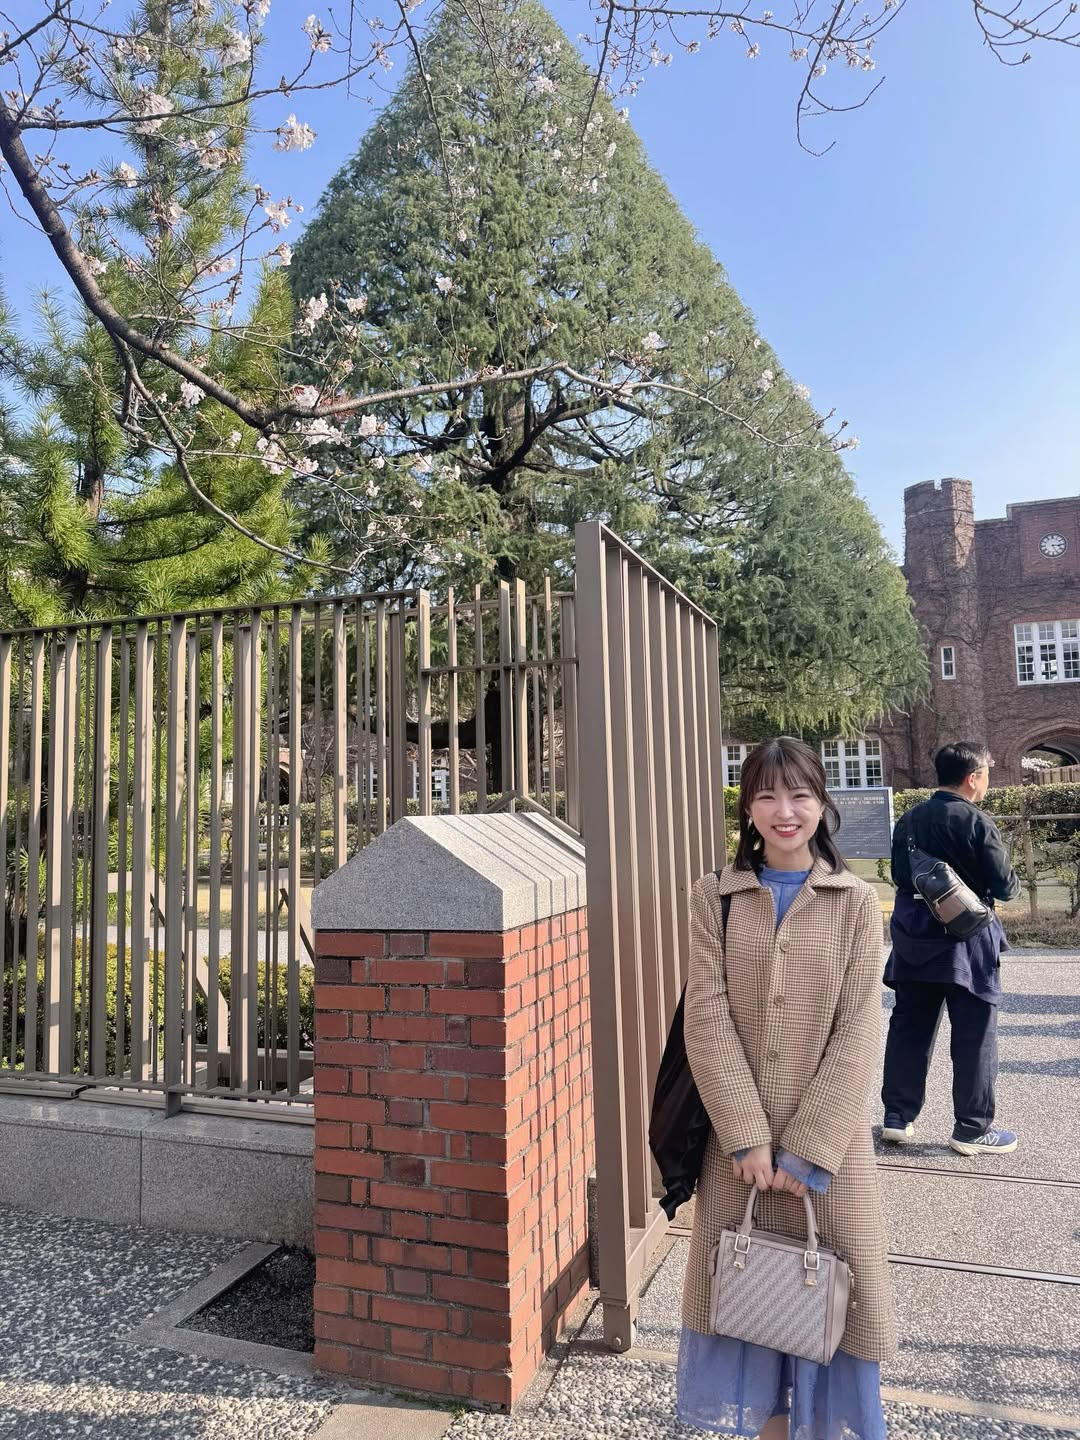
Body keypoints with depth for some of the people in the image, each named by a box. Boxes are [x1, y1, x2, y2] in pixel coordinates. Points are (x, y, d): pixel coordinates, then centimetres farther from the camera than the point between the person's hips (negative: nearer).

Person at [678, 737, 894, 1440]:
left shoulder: (856, 902, -2)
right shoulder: (716, 896, -1)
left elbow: (858, 1035, -7)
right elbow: (708, 1017, -6)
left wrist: (806, 1151, -13)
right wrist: (749, 1138, -13)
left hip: (830, 1139, 0)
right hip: (739, 1138, 1)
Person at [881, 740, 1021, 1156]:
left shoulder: (908, 820, 3)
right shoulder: (976, 823, -15)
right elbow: (1005, 886, -12)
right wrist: (1012, 885, 9)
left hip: (914, 939, 6)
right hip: (965, 941, -6)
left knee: (909, 1027, 13)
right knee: (974, 1036, 7)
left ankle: (898, 1116, 20)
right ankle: (972, 1129, 16)